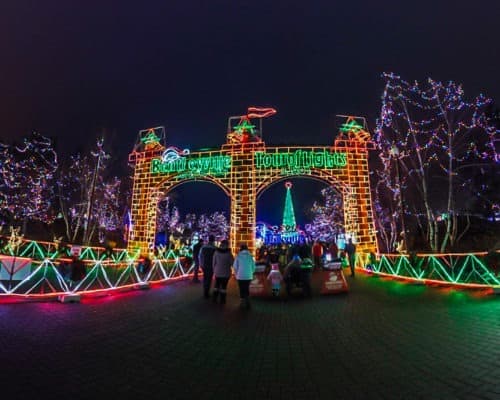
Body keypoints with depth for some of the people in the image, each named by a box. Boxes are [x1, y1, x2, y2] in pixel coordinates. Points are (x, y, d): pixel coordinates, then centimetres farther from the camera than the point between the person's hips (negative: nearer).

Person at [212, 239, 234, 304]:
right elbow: (232, 262, -9)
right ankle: (222, 300, 14)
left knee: (217, 285, 19)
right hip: (226, 273, -2)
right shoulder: (228, 253, -14)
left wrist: (214, 270, 12)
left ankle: (214, 299, 21)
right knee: (223, 286, 8)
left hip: (217, 272, 3)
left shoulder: (216, 252, -6)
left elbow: (214, 262, 0)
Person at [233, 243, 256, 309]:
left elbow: (235, 266, -5)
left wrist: (236, 274, 8)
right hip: (249, 276, 2)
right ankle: (247, 303, 14)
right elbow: (253, 266, 1)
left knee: (242, 289, 11)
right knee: (247, 289, 16)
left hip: (240, 276, -2)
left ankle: (242, 303, 14)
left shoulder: (238, 255, -7)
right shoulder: (250, 256, -1)